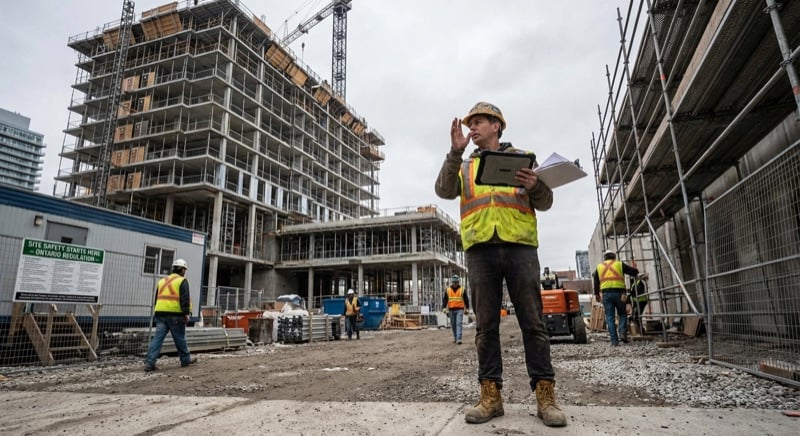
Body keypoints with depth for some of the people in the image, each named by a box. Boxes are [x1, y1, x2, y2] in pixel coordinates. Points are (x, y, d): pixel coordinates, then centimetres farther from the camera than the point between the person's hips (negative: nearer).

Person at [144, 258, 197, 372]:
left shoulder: (162, 281, 19)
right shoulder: (182, 281, -2)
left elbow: (157, 299, 23)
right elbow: (185, 299, -12)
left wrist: (156, 313, 28)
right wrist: (187, 313, -13)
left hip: (160, 313, 6)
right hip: (175, 315, -5)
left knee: (157, 338, 1)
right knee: (180, 339, 7)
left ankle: (149, 362, -6)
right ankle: (185, 360, 20)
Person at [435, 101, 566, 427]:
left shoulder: (523, 157, 17)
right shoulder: (465, 166, 21)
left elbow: (545, 203, 11)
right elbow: (445, 190, 1)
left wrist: (535, 186, -12)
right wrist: (455, 152, -10)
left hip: (519, 245, -1)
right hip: (480, 249, 2)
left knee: (532, 322, -1)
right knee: (486, 325, 1)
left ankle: (545, 395, 6)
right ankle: (490, 395, 8)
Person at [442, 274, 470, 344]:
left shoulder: (462, 290, 2)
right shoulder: (447, 290, 5)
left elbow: (466, 300, 8)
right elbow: (444, 300, 4)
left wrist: (467, 309, 7)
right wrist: (444, 308, -6)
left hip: (460, 310, -2)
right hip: (451, 310, 2)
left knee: (459, 324, -12)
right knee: (453, 324, 9)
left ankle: (459, 339, -16)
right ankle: (455, 337, 25)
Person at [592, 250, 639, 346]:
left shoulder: (599, 267, 17)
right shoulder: (620, 264, 10)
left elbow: (596, 282, 17)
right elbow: (635, 272, 9)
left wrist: (596, 294, 25)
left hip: (606, 293, 1)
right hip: (619, 292, -1)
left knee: (610, 317, 4)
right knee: (622, 314, 15)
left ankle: (614, 340, 1)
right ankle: (623, 333, -5)